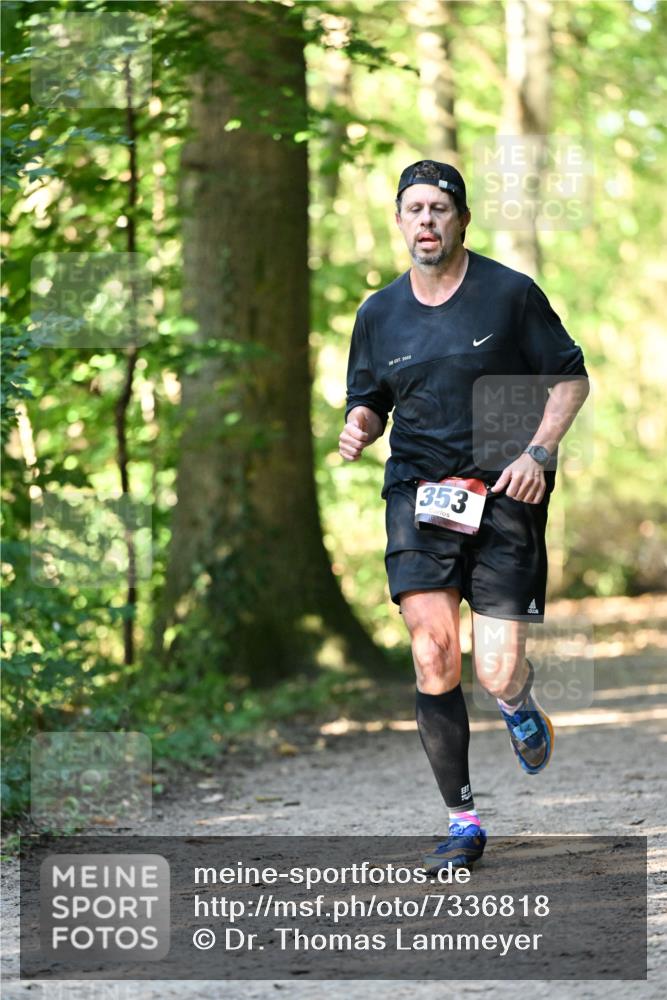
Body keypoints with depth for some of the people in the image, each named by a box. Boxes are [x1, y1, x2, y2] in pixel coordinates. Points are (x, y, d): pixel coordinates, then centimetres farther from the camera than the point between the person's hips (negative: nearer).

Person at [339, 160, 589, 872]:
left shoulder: (510, 293, -1)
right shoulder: (379, 313, 9)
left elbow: (570, 378, 5)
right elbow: (369, 402, 20)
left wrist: (539, 451, -10)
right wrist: (359, 427, -4)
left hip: (505, 494, -2)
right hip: (418, 493, 2)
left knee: (496, 673, -9)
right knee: (433, 654, -14)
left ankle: (519, 705, 32)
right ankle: (462, 821, -2)